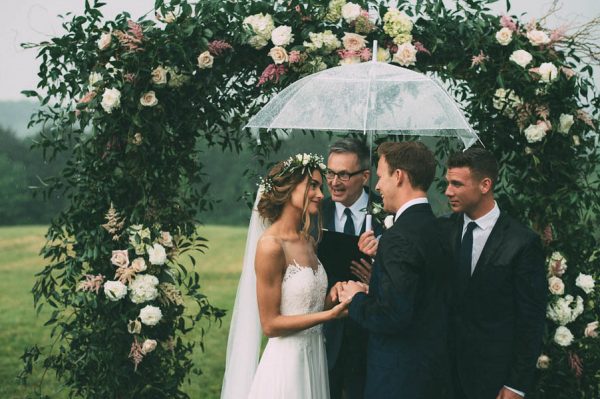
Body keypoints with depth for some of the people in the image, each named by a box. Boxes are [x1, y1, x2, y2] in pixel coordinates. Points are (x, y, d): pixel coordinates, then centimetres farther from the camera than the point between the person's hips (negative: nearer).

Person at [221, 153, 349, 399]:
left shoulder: (308, 241, 7)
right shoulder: (271, 246, -16)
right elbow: (270, 324, -16)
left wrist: (334, 297, -4)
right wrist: (330, 314, -18)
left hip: (314, 357, 8)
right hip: (287, 362, -8)